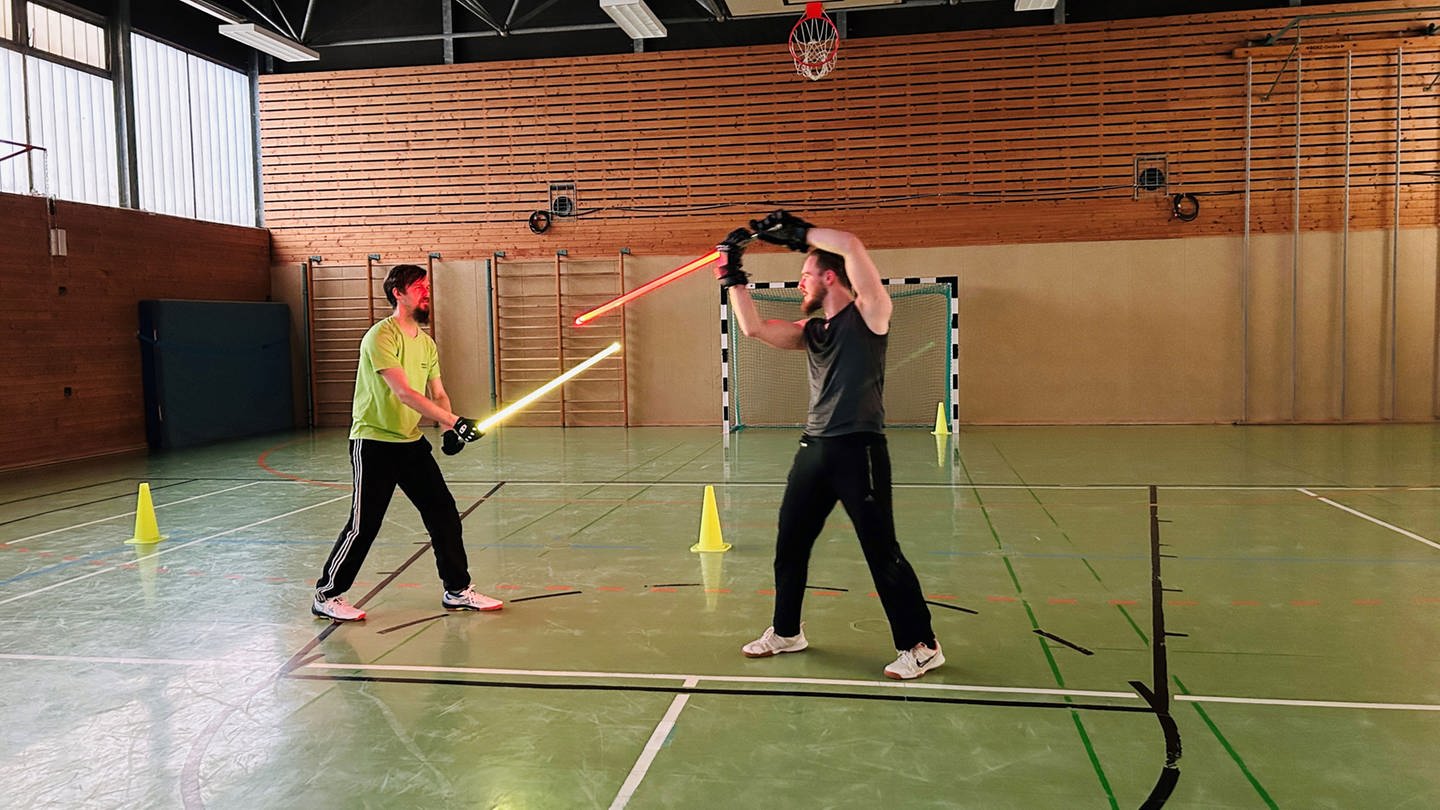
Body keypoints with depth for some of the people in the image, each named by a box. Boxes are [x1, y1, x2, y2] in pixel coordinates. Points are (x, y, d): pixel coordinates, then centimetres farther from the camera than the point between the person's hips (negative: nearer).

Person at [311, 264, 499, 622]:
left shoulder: (426, 343, 9)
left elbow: (438, 394, 11)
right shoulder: (381, 336, -17)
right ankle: (326, 596, 15)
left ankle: (458, 591, 17)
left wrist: (450, 430, -9)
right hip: (374, 444, -8)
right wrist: (454, 421, -33)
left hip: (412, 443, 8)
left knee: (444, 513, 5)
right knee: (364, 525, -3)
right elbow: (404, 393, -27)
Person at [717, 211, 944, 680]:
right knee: (789, 544, 14)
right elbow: (753, 328, 13)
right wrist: (734, 278, 11)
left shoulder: (868, 314, -5)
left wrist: (799, 232, -7)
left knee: (882, 553, -5)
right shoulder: (811, 331, 16)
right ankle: (786, 632, 32)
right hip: (814, 448, 8)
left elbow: (851, 246, -17)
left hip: (859, 448, -8)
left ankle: (920, 646, 8)